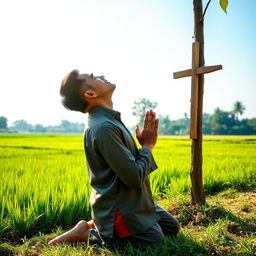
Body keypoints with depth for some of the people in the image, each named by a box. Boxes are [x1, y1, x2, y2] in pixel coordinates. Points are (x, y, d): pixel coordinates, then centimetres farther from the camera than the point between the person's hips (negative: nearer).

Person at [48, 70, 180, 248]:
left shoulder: (111, 120, 5)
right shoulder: (103, 127, -27)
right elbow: (134, 177, -25)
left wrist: (144, 143, -2)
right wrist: (148, 145, -10)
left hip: (131, 202, 9)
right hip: (118, 209, -9)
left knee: (172, 227, 17)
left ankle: (99, 224, 17)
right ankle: (88, 234, 4)